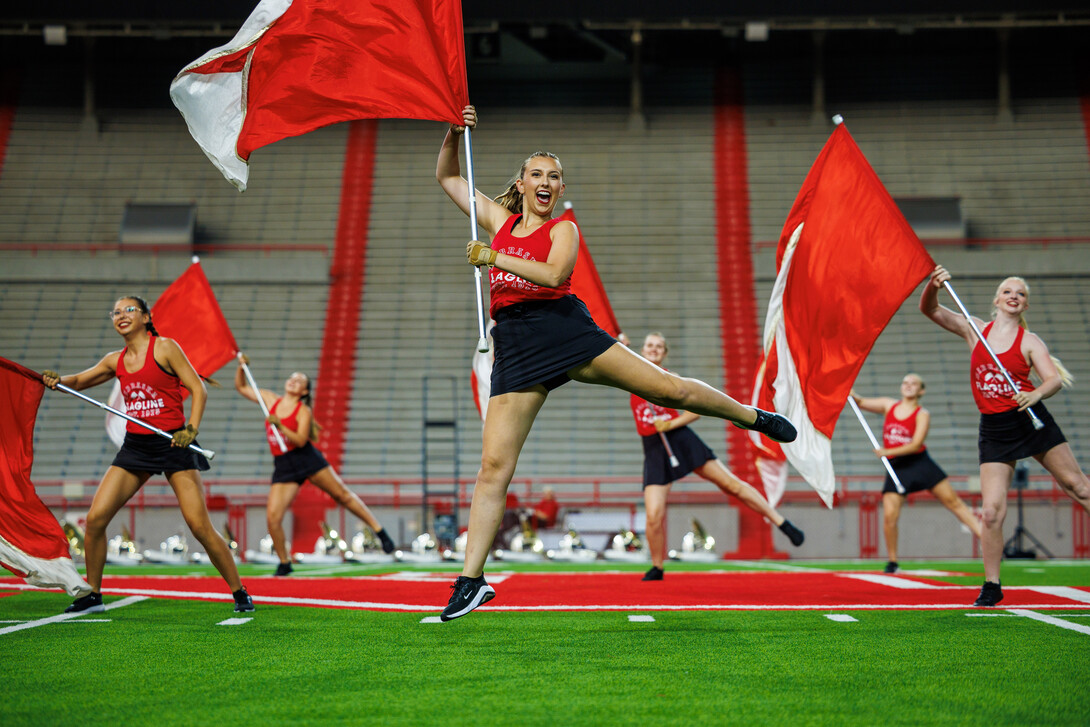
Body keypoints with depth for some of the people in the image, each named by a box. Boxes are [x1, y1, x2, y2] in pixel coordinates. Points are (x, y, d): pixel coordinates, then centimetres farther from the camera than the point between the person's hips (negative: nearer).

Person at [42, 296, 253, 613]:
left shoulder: (165, 348, -5)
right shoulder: (116, 361, 10)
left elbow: (198, 388, -5)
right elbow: (80, 380, 20)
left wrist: (191, 429, -18)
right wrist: (58, 379, -3)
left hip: (173, 444, -5)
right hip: (135, 445, 5)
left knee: (199, 525, -11)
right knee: (95, 518, -4)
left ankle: (239, 593, 2)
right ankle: (93, 596, 12)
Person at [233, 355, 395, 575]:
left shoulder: (303, 411, -5)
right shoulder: (270, 400, 9)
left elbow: (301, 441, -18)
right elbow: (241, 387, 18)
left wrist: (280, 426, -29)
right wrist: (241, 366, 3)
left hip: (306, 457, -3)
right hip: (283, 465, 3)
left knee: (342, 494, -1)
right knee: (272, 517, -9)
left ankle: (380, 531, 10)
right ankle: (284, 563, 8)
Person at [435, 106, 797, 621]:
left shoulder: (563, 229, 8)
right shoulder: (499, 221, 19)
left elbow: (554, 273, -14)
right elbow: (447, 176, 28)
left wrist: (492, 257, -15)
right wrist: (454, 133, 13)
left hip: (563, 326, -2)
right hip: (515, 345, 2)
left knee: (668, 388, -4)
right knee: (494, 464, -7)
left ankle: (754, 416, 22)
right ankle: (471, 581, -5)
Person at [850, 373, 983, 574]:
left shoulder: (922, 414, -5)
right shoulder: (889, 405, 7)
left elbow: (915, 444, -16)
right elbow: (861, 403, 13)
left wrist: (887, 452, -23)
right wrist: (851, 394, -10)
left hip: (920, 463, -2)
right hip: (896, 468, 2)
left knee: (953, 501, -2)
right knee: (889, 516, -9)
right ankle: (892, 561, 7)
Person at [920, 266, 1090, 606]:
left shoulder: (1029, 341, -1)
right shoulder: (975, 330, 5)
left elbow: (1055, 379, -12)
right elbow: (930, 310, 2)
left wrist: (1035, 394, -34)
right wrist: (933, 286, -19)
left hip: (1032, 420, -1)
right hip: (994, 430, 1)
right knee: (992, 511, -7)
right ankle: (991, 587, 5)